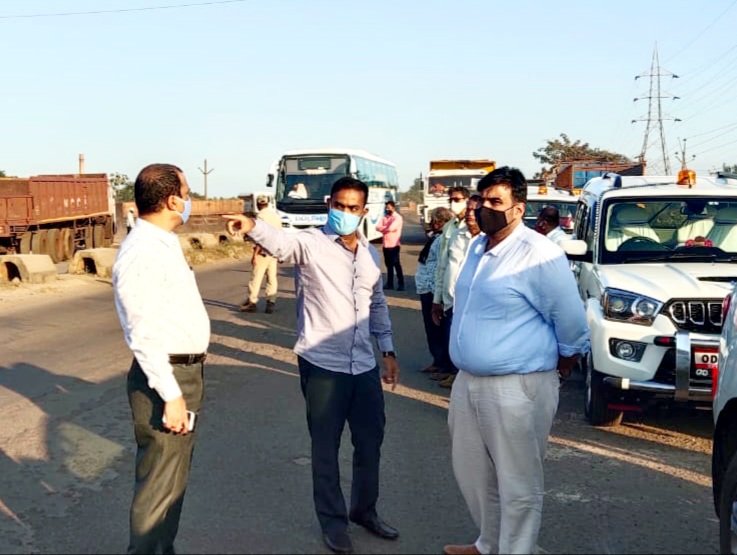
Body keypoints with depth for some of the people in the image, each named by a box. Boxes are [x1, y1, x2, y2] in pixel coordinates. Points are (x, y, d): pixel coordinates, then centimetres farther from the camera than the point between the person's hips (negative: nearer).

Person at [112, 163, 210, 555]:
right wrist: (171, 395, -24)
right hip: (165, 376, -10)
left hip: (186, 371, 10)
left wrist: (183, 385, 19)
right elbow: (144, 335, -24)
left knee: (173, 475, 20)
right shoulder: (142, 252, -21)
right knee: (160, 480, 0)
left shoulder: (165, 243, 10)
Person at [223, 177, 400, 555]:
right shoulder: (310, 244, -10)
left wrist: (388, 350, 17)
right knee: (326, 447, 8)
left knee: (371, 440, 17)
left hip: (364, 365, 6)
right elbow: (281, 243, -33)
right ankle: (333, 520, 27)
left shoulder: (371, 253, 9)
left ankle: (364, 510, 38)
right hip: (323, 365, -5)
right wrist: (253, 227, -54)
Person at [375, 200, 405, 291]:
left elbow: (391, 228, -21)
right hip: (385, 244, 7)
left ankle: (401, 284, -3)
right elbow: (378, 227, 3)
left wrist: (383, 228, -2)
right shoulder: (385, 217, 14)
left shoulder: (397, 217, -8)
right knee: (388, 264, 12)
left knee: (396, 264, -7)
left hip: (393, 244, -7)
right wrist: (386, 228, -13)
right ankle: (390, 283, 19)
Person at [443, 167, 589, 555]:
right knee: (473, 475, 21)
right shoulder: (477, 248, 10)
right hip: (468, 382, 9)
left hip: (517, 389, -9)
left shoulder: (539, 255, -17)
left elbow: (571, 322, -12)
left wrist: (559, 369, 1)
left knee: (518, 486, 4)